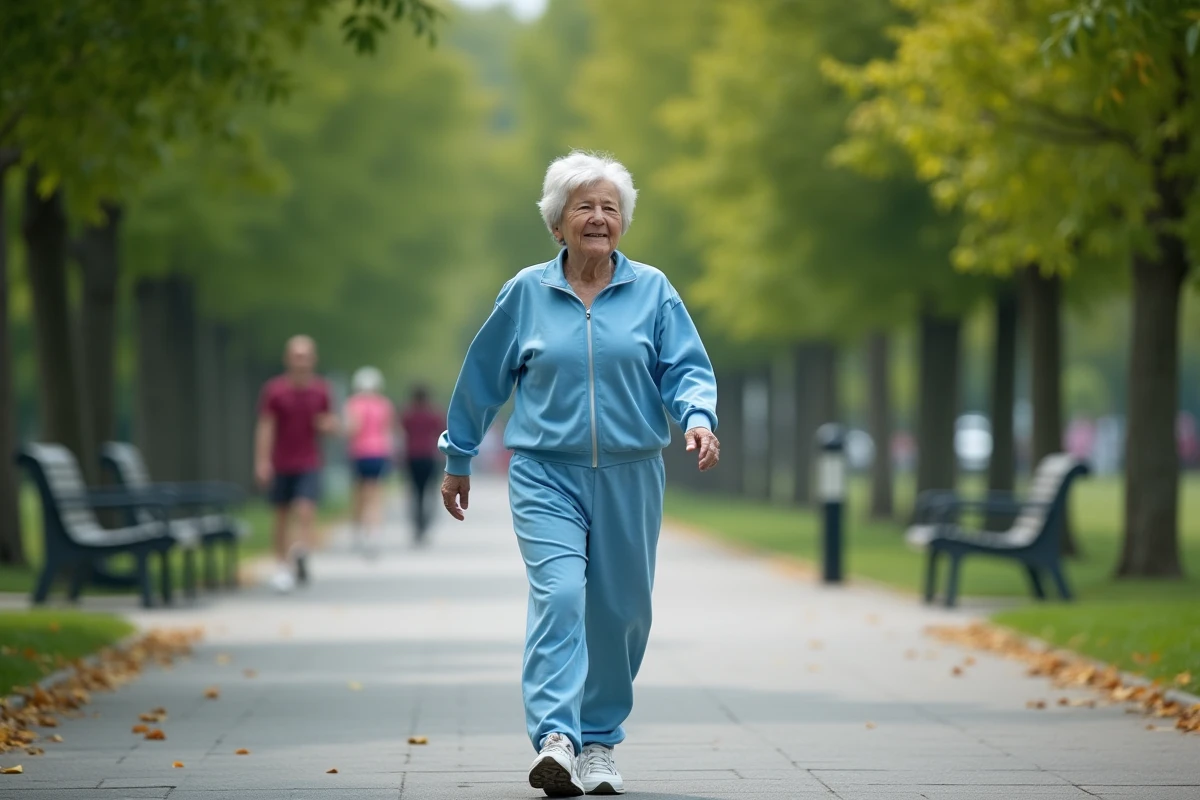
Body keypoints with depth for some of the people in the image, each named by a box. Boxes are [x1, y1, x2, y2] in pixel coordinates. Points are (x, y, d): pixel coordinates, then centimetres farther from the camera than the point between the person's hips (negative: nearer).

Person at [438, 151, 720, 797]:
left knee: (620, 612, 6)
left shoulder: (651, 291, 5)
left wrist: (698, 417, -20)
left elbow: (686, 368, 1)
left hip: (629, 477, 2)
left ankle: (600, 743, 21)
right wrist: (458, 459, 17)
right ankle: (555, 740, -28)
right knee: (558, 595, -20)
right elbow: (482, 379, 12)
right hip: (547, 474, -2)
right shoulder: (527, 293, 3)